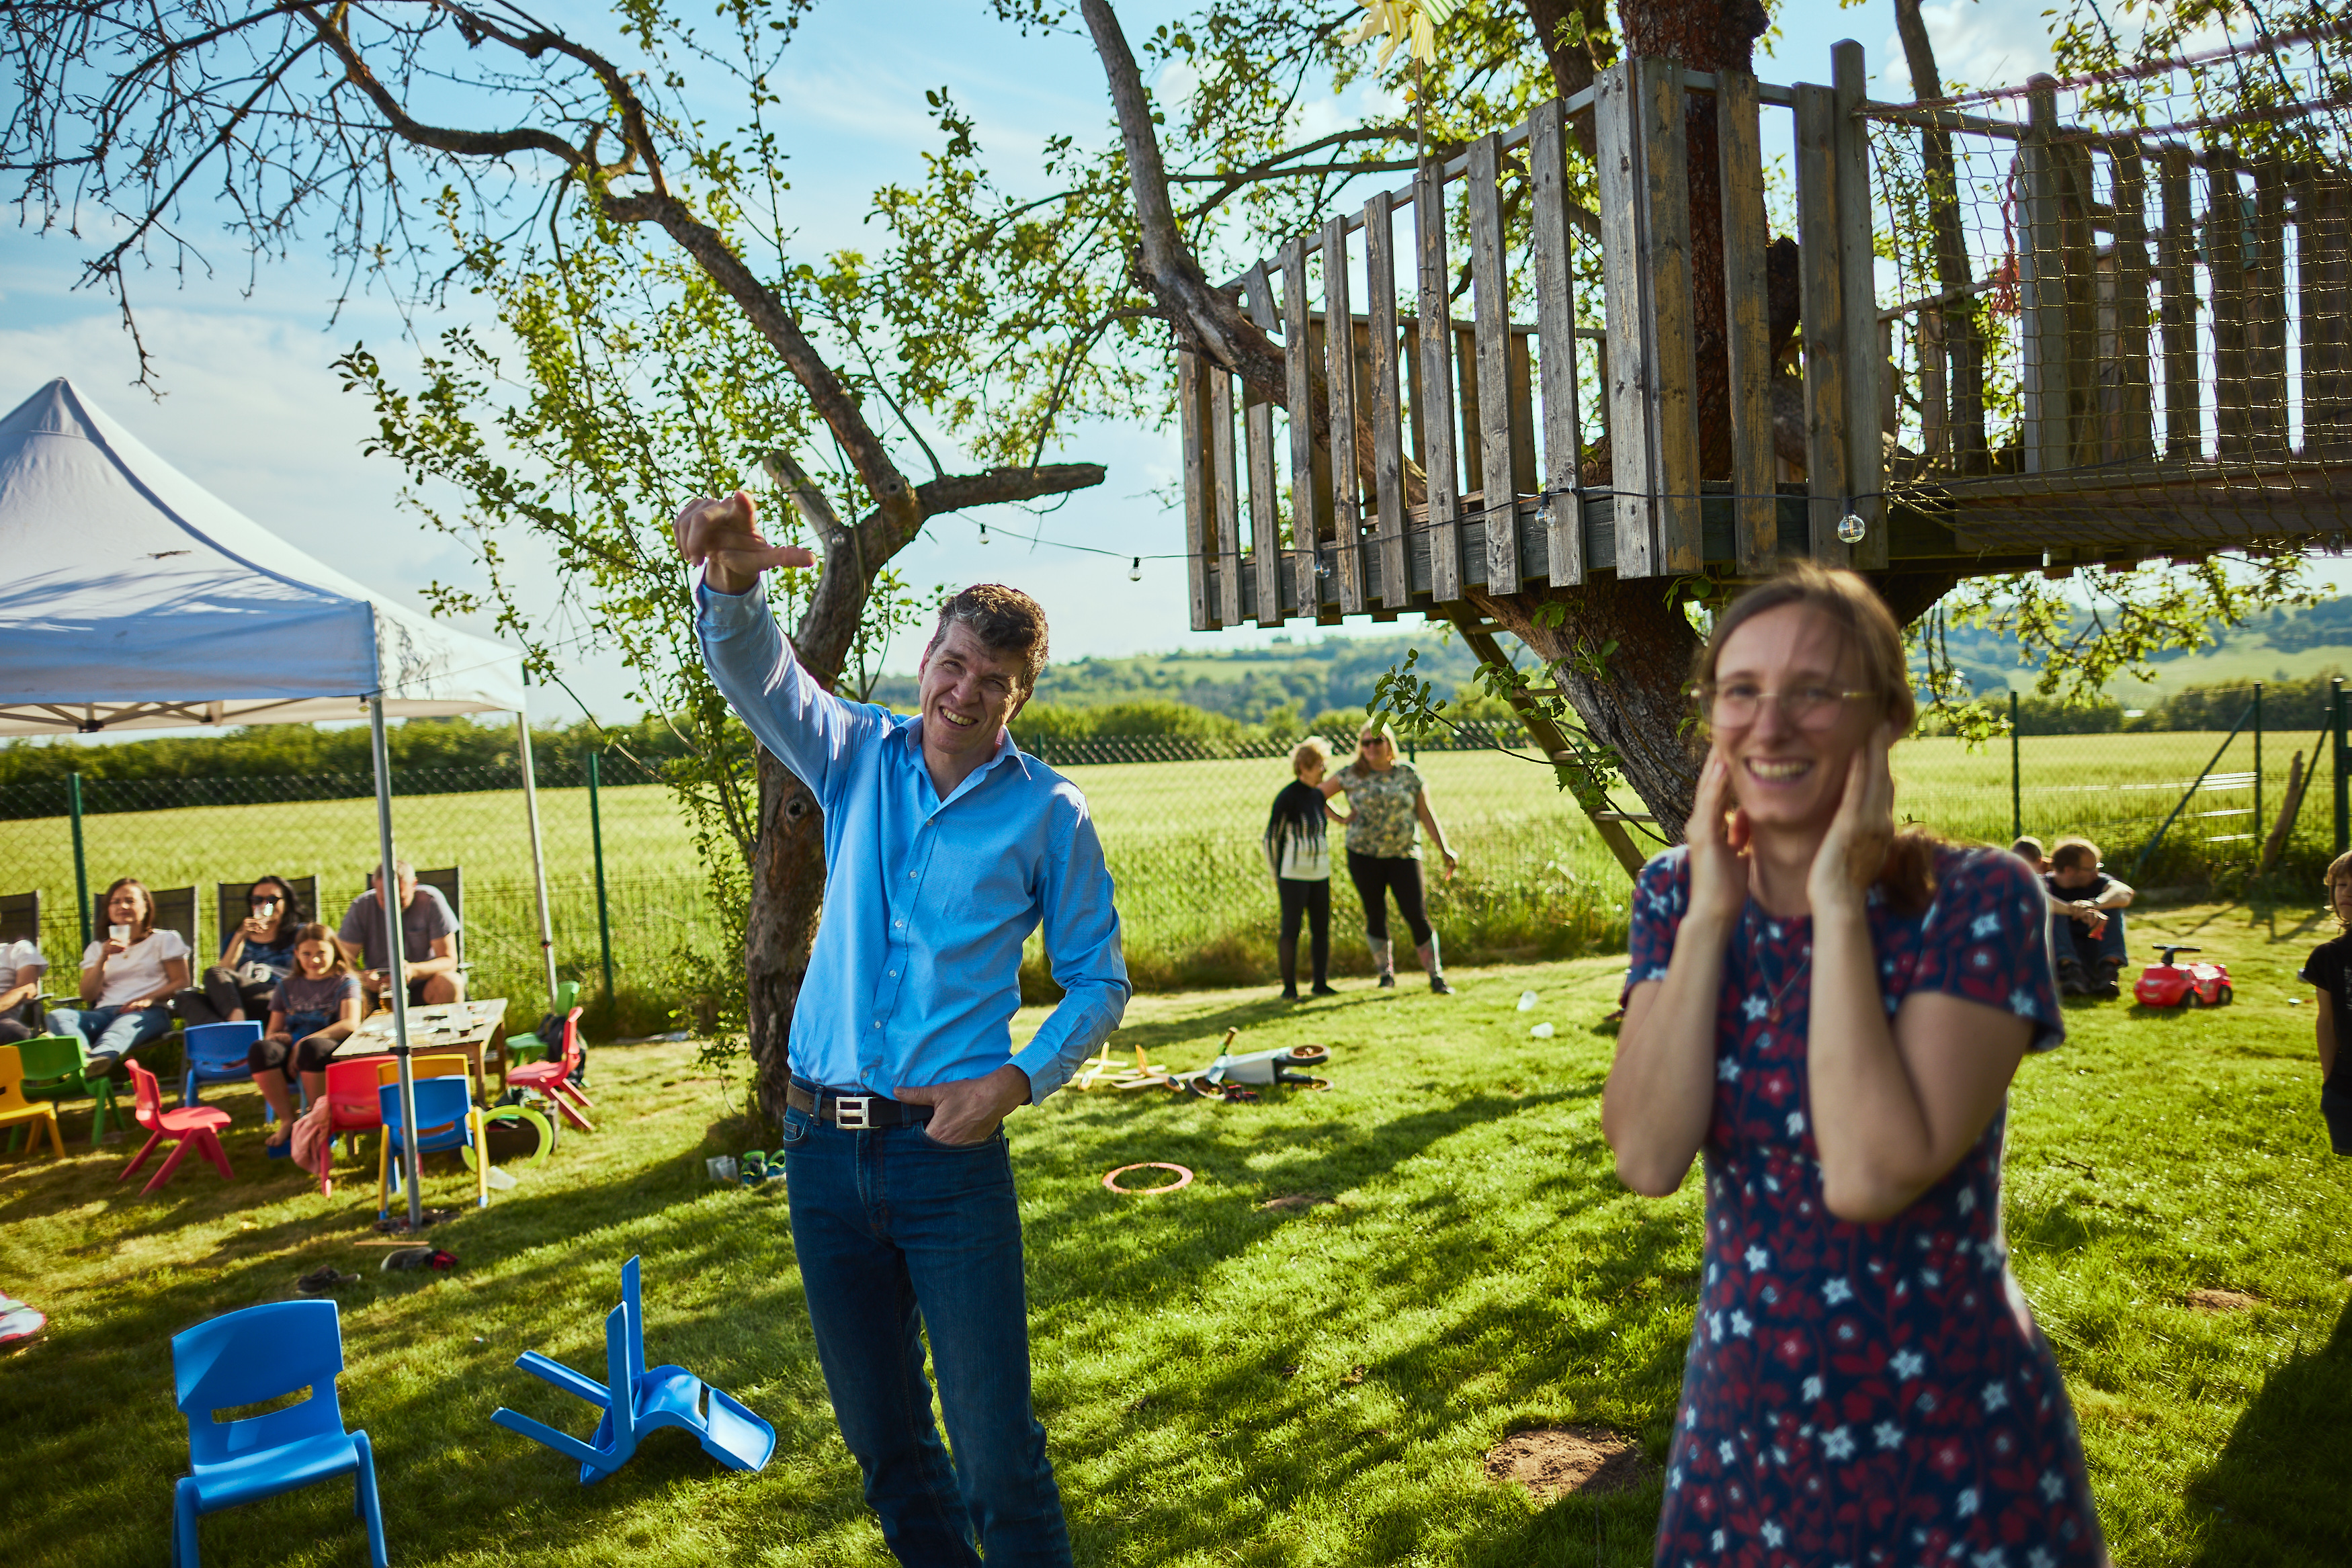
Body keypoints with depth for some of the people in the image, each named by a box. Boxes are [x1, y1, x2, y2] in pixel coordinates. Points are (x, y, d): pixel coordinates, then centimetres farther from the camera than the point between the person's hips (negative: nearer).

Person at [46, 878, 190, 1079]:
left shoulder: (165, 939, 21)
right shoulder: (97, 948, 29)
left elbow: (181, 982, 7)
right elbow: (88, 995, 15)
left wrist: (149, 998, -13)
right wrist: (103, 958, 1)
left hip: (149, 1012, -4)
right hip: (104, 1013, 4)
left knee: (125, 1024, -40)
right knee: (57, 1016, -28)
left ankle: (99, 1059, -73)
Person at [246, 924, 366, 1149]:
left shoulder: (345, 982, 9)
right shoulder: (287, 987, 22)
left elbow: (351, 1023, -8)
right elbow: (272, 1031, 19)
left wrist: (305, 1042, -17)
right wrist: (276, 1037, -8)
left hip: (333, 1053, -4)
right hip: (291, 1054, 4)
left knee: (312, 1048, -40)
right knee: (260, 1049, -30)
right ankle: (288, 1120, -17)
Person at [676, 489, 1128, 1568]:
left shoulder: (1048, 815, -2)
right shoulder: (859, 758, 5)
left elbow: (1097, 981, 2)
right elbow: (753, 671, -11)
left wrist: (1017, 1080, -15)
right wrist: (731, 580, -34)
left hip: (949, 1154, -3)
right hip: (822, 1149, 4)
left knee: (997, 1453, -2)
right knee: (881, 1438, 16)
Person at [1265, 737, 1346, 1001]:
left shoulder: (1318, 794, 8)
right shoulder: (1287, 797, -13)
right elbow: (1272, 836, -8)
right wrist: (1276, 875, -4)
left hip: (1320, 874, 7)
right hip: (1294, 875, -7)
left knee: (1321, 929, 7)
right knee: (1291, 930, -4)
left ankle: (1321, 983, 16)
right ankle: (1289, 987, 3)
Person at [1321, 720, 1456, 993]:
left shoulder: (1408, 774, 4)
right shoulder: (1351, 775, 3)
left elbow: (1426, 814, 5)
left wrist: (1445, 850, -2)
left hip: (1404, 855, -1)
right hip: (1364, 856, 1)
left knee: (1415, 914, -8)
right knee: (1375, 914, 6)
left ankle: (1436, 977, 0)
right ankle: (1386, 973, 22)